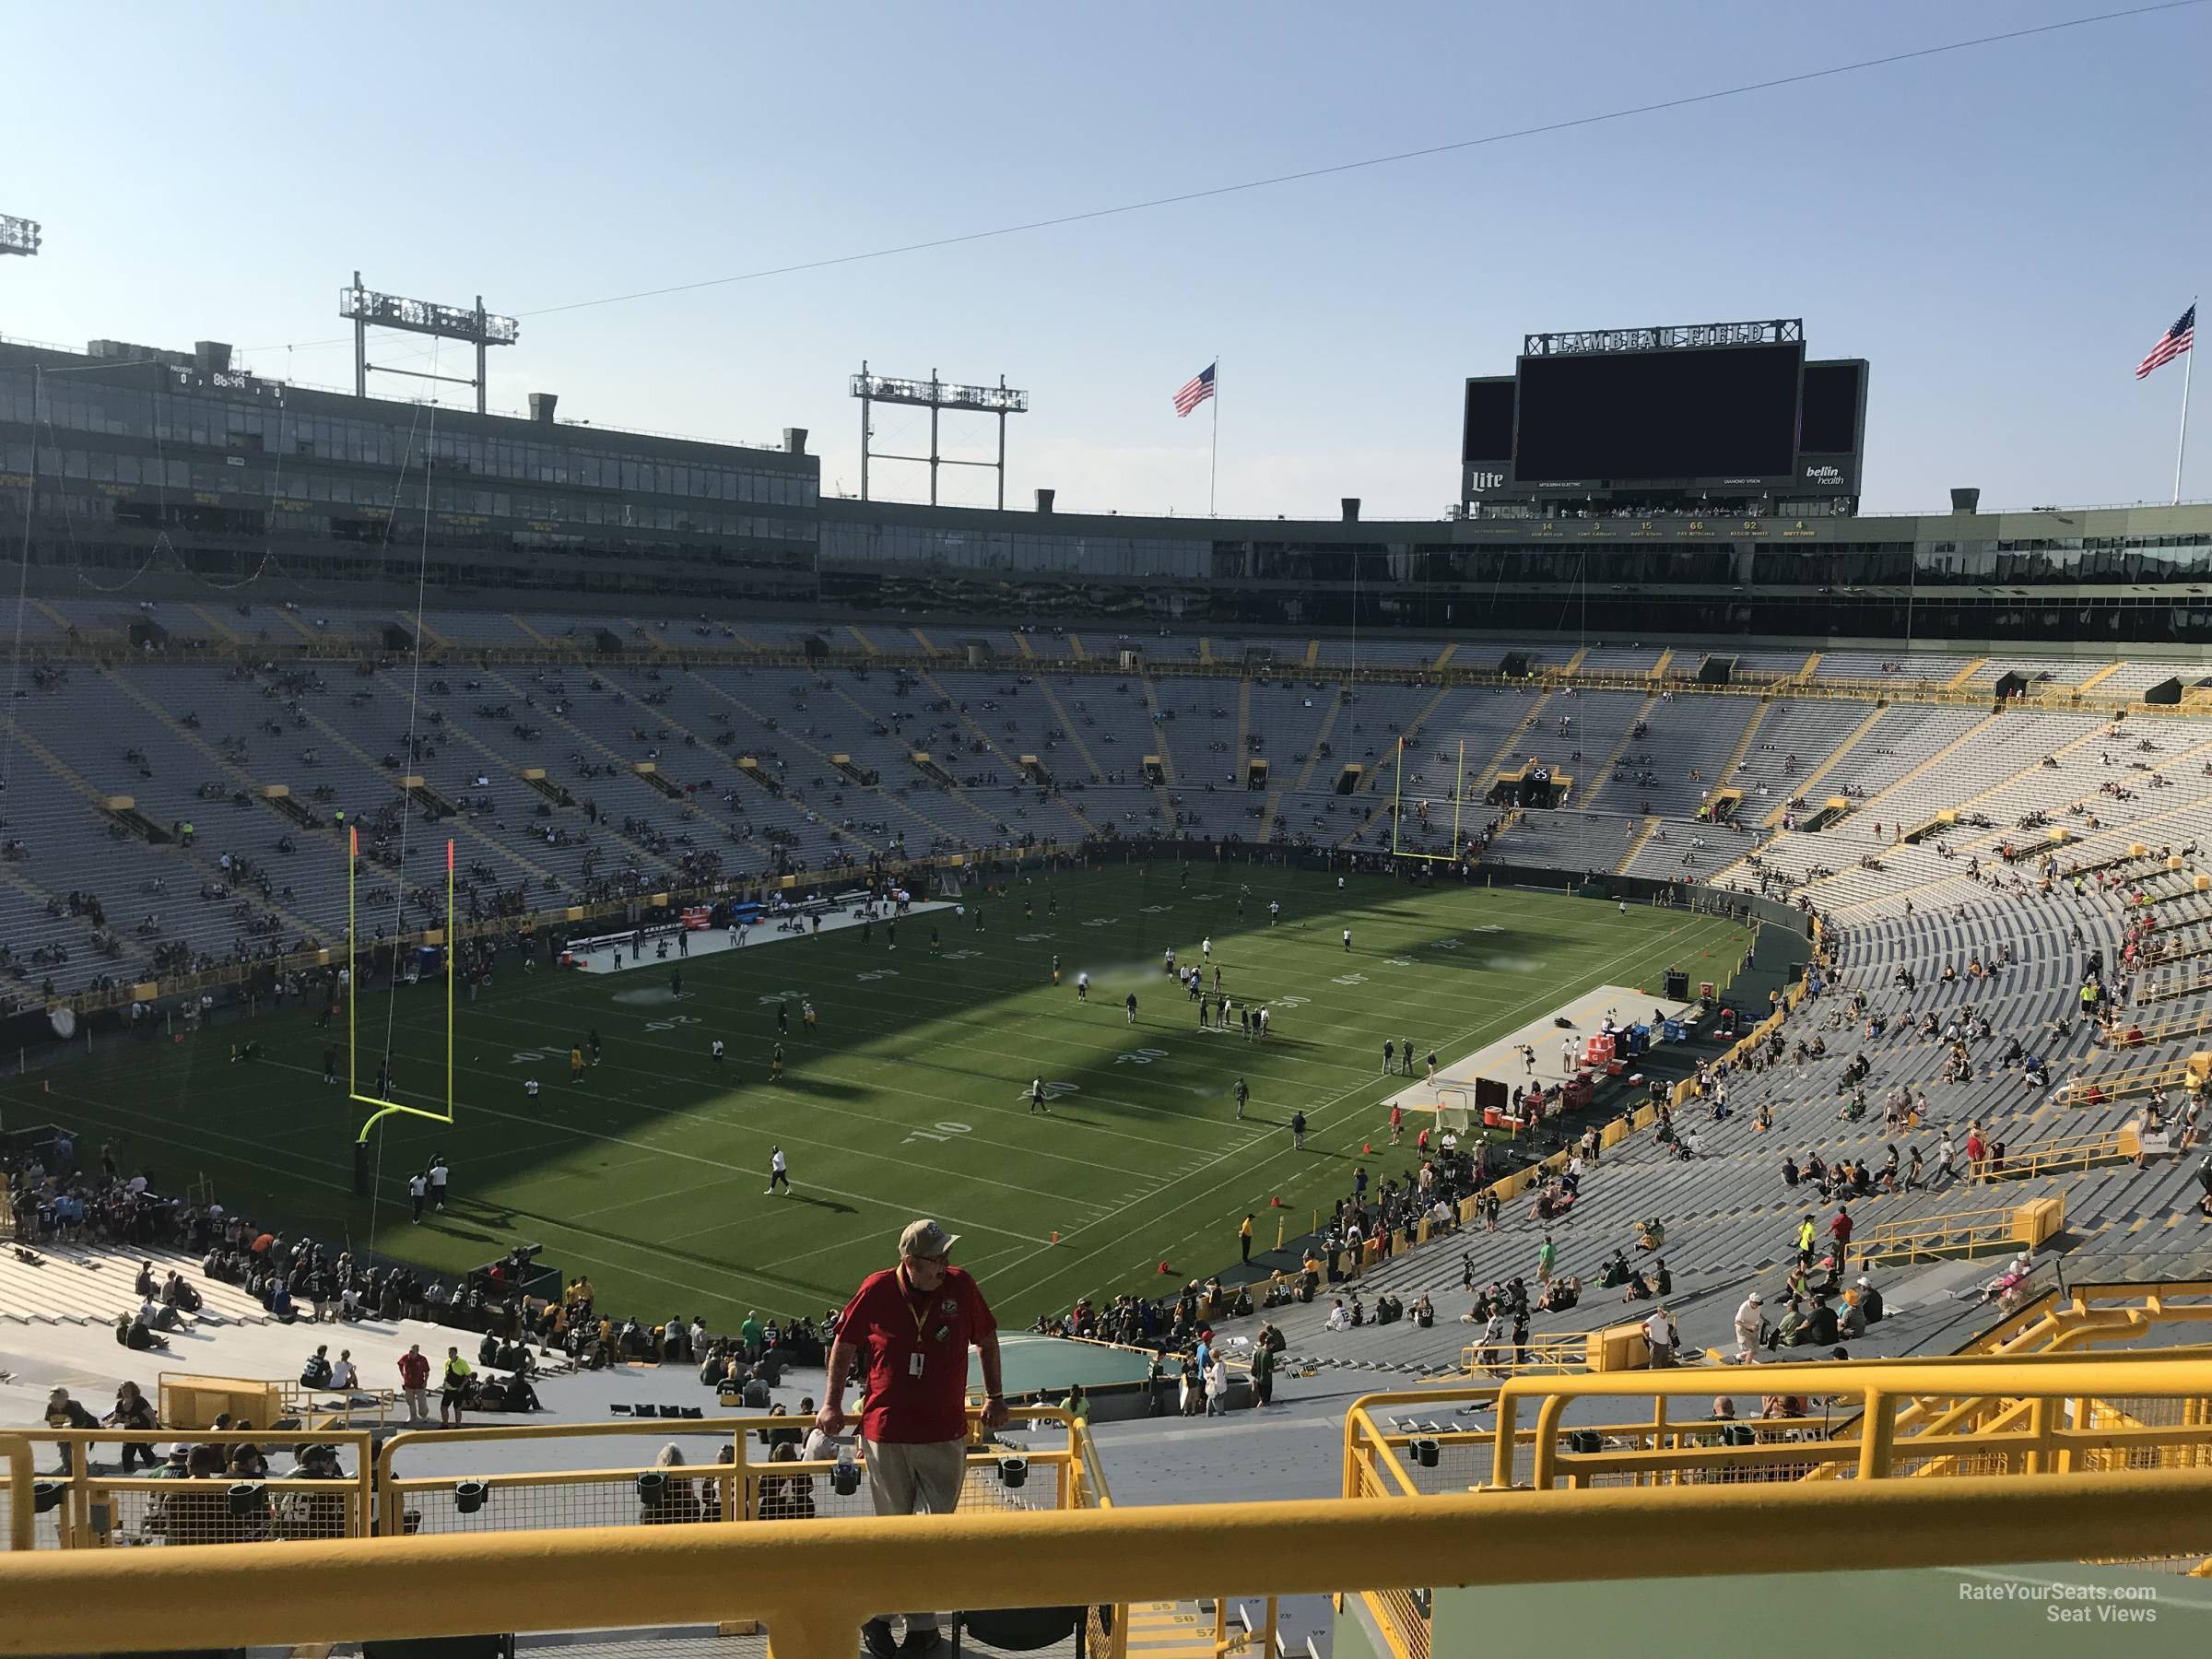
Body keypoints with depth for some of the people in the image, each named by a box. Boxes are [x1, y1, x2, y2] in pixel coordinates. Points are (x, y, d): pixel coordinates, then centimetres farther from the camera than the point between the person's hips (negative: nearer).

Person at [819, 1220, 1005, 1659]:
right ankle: (876, 1616, 28)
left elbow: (987, 1340, 9)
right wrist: (832, 1404, 4)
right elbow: (844, 1344, 5)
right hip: (886, 1432, -1)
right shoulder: (876, 1290, -10)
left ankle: (922, 1621, 23)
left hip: (946, 1435, 2)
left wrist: (995, 1399, 12)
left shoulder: (960, 1286, -6)